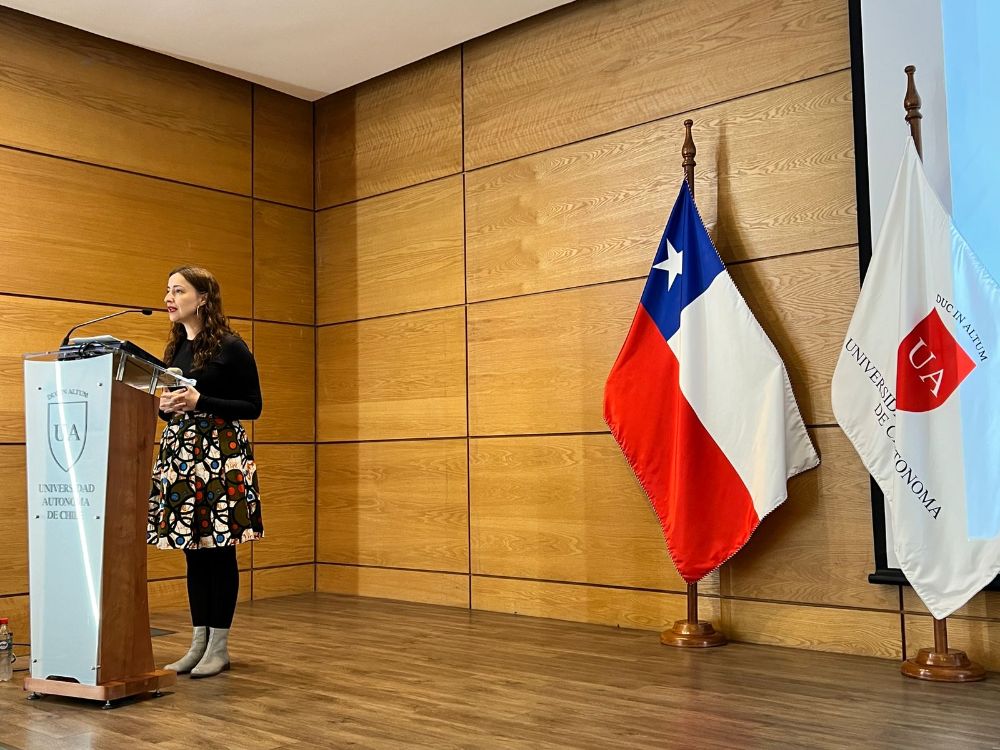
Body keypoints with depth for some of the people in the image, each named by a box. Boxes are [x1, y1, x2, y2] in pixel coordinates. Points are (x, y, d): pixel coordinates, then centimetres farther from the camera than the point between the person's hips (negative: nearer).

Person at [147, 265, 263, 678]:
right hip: (180, 454, 7)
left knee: (220, 549, -1)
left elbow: (253, 406, -8)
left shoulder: (230, 347, -6)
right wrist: (165, 405, -3)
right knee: (193, 550, 10)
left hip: (221, 455, -6)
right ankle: (198, 643, 18)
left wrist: (200, 402, -18)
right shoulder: (174, 349, 13)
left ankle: (219, 647, 8)